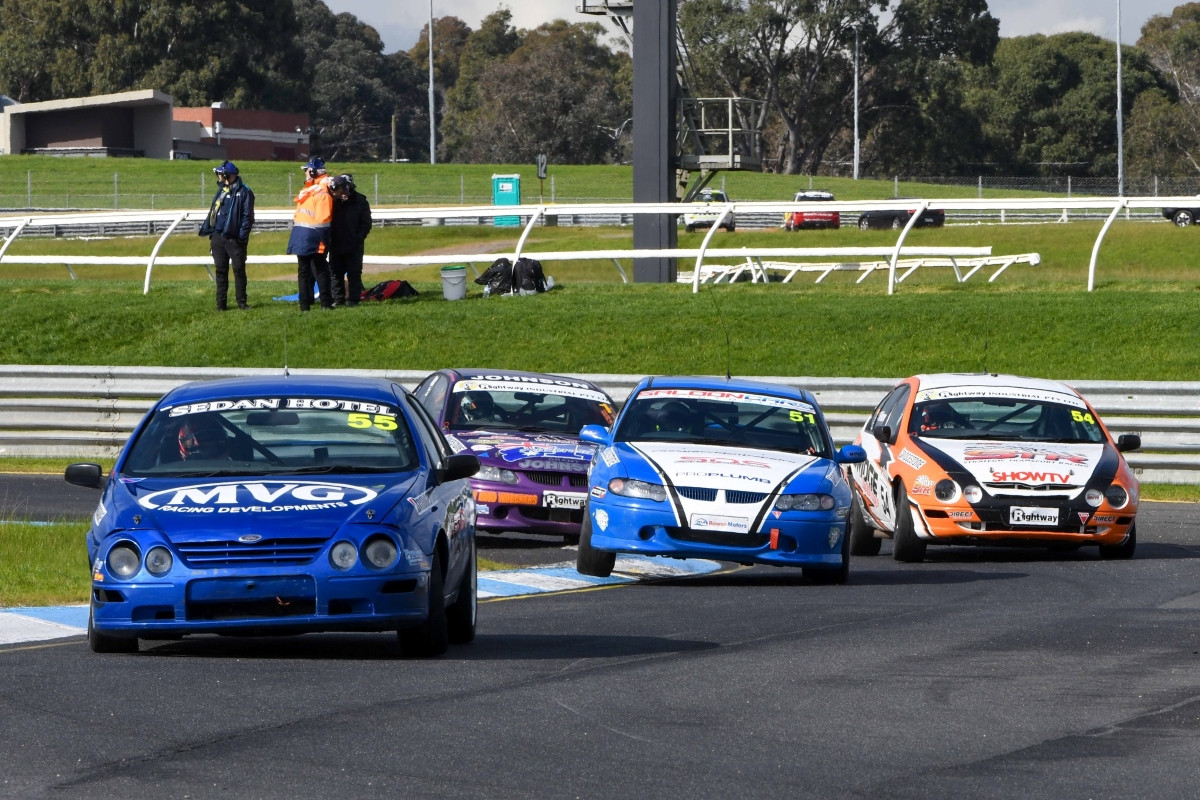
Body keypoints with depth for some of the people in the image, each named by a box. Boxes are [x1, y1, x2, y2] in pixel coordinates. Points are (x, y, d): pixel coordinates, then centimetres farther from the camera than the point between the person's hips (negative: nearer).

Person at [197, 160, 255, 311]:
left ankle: (241, 302, 6)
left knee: (239, 270, 0)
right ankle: (221, 303, 11)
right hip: (218, 237, 7)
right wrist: (210, 233, 11)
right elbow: (212, 212, 19)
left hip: (234, 238, -7)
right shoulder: (221, 191, 16)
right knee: (220, 271, 8)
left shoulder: (243, 192, -5)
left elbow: (247, 216, -9)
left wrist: (242, 236, -17)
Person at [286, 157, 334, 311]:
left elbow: (322, 219, -19)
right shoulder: (307, 191, 16)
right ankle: (305, 303, 14)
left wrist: (322, 240, -21)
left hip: (314, 239, -10)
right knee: (303, 271, 11)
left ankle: (326, 303, 0)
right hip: (302, 239, 10)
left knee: (320, 270, -4)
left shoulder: (322, 193, -15)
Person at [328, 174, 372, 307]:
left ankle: (353, 299, 5)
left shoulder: (360, 201, -5)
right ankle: (338, 299, 13)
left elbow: (366, 224, -4)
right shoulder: (333, 200, 4)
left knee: (354, 274, 1)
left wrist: (358, 239, -13)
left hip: (353, 247, -4)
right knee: (335, 274, 6)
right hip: (336, 246, 4)